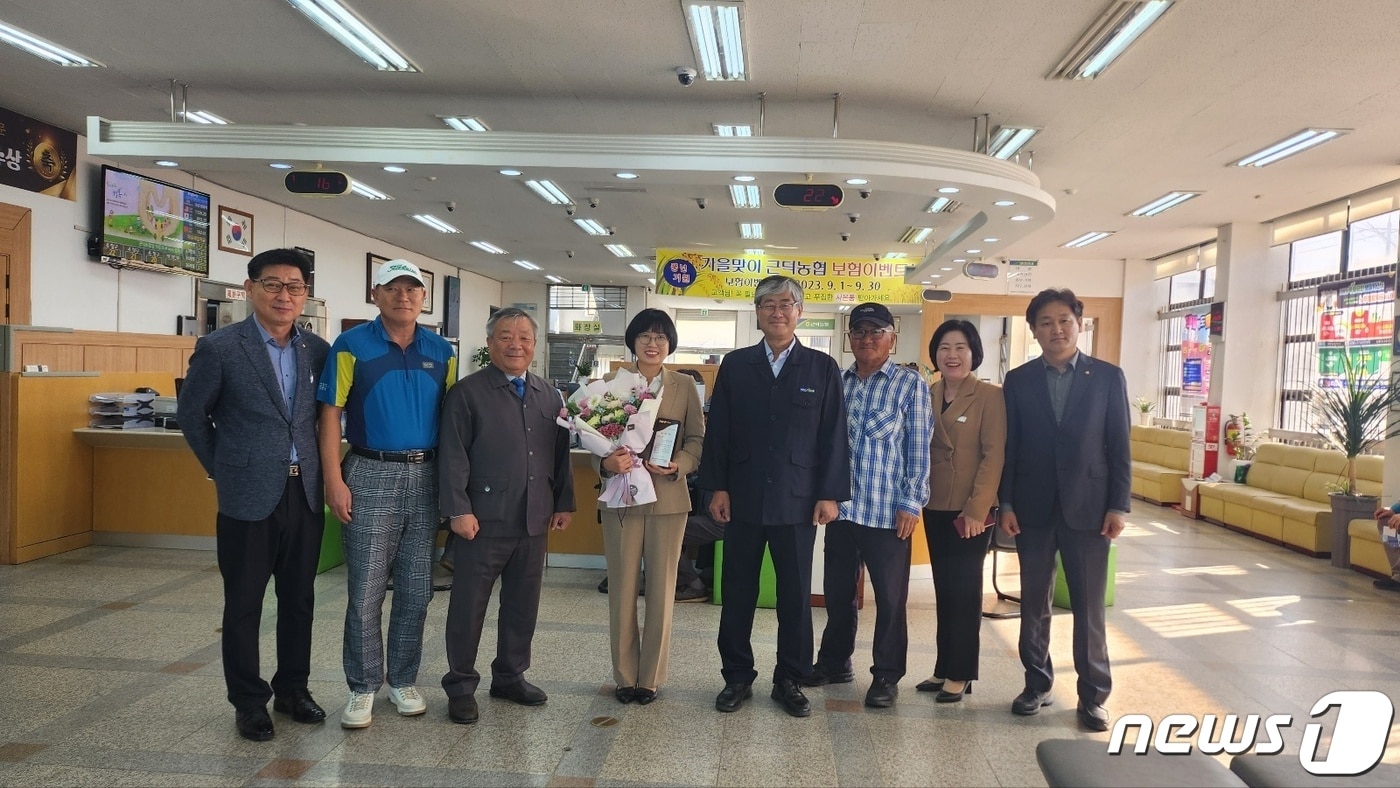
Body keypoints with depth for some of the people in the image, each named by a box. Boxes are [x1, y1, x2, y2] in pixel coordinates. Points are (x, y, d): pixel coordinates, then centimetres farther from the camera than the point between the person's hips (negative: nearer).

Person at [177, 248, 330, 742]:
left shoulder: (317, 349, 3)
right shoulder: (219, 348, -7)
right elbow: (191, 415, 3)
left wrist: (317, 470, 9)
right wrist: (224, 470, 6)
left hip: (305, 493, 4)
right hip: (249, 495, -4)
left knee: (299, 600, 13)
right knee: (244, 604, 8)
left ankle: (292, 689, 29)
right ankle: (248, 702, 23)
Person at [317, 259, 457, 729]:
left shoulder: (441, 352, 7)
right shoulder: (351, 346, -3)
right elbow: (330, 415, -5)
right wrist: (334, 481, -12)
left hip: (426, 477, 3)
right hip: (371, 475, -3)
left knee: (415, 590, 10)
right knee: (366, 591, 1)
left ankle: (404, 680, 24)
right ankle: (362, 687, 16)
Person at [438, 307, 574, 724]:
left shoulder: (550, 395, 12)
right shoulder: (467, 392, -4)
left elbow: (561, 454, 15)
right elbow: (453, 456, -9)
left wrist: (564, 503, 10)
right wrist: (459, 510, -14)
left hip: (534, 519, 5)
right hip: (484, 518, -5)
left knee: (523, 603, 14)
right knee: (469, 604, 5)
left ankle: (510, 675, 30)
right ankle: (461, 686, 19)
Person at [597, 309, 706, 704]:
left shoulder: (685, 386, 5)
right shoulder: (611, 382, 4)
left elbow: (697, 439, 3)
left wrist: (677, 466, -16)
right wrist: (607, 462, -19)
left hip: (668, 498, 0)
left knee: (661, 589, 7)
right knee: (622, 589, 5)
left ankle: (651, 677, 20)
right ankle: (625, 676, 19)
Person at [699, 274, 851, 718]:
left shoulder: (822, 368, 3)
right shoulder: (734, 366, 6)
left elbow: (833, 435, 1)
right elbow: (718, 431, 5)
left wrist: (830, 494, -4)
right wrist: (717, 487, -2)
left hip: (798, 500, -1)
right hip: (743, 499, 1)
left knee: (796, 595, 7)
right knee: (737, 593, 8)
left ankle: (790, 681, 22)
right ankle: (737, 677, 22)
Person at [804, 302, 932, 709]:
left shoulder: (910, 384, -2)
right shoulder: (836, 382, 10)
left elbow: (919, 447, -5)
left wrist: (911, 503, -10)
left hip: (888, 511, -4)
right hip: (841, 506, 4)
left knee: (890, 596, 5)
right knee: (837, 591, 15)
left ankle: (887, 674, 19)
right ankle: (834, 661, 31)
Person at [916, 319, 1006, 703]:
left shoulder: (990, 396, -8)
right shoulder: (928, 395, 8)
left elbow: (994, 456, -12)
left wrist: (976, 509, -16)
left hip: (970, 510, -5)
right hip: (935, 507, 5)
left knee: (965, 590, 3)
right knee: (944, 589, 12)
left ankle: (960, 674, 15)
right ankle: (944, 668, 22)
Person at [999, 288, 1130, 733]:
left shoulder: (1108, 377, 1)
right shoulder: (1018, 380, 4)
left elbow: (1119, 447, 0)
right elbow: (1009, 447, 3)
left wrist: (1118, 506, -6)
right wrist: (1005, 503, -2)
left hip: (1088, 507, -1)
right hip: (1032, 509, 2)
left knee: (1089, 607, 4)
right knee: (1034, 602, 11)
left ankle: (1093, 695, 17)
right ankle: (1037, 683, 26)